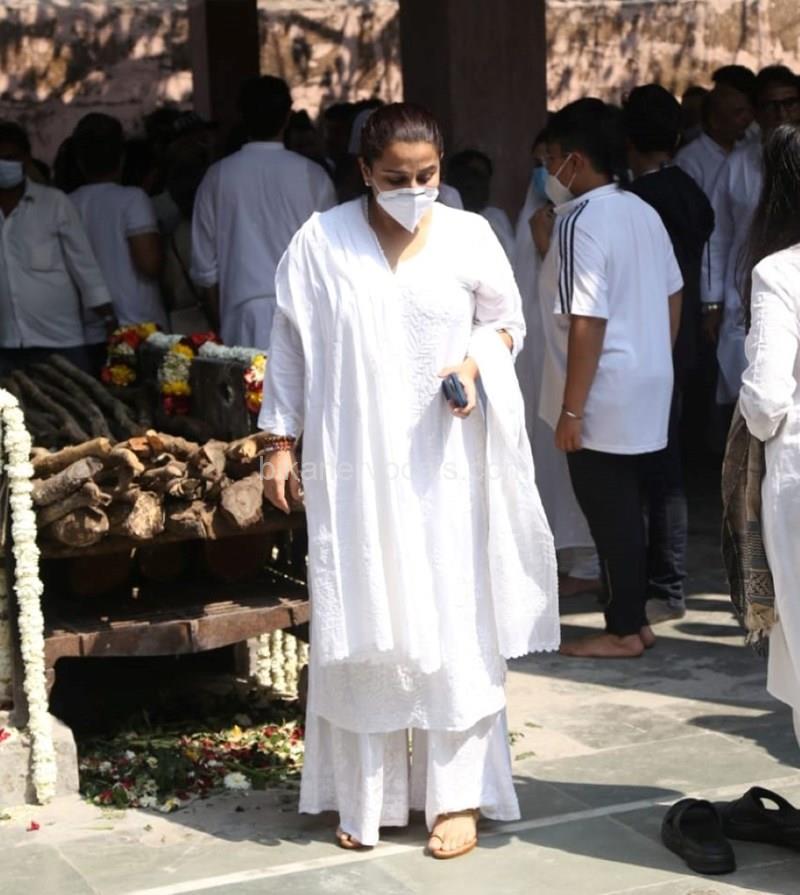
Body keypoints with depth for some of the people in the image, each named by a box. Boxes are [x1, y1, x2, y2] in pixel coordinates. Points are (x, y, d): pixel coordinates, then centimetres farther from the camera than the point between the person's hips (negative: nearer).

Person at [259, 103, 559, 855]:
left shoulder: (468, 236, -2)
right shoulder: (321, 242, -4)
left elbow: (505, 320, 10)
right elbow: (291, 347, 2)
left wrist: (477, 362, -11)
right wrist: (281, 445, 2)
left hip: (443, 463, 1)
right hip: (353, 465, 0)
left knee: (454, 623, 1)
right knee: (361, 625, 3)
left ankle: (457, 794, 9)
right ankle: (367, 795, 14)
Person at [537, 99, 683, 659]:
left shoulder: (581, 222, -18)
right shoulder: (643, 212, 7)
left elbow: (587, 322, -22)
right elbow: (673, 297, 13)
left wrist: (571, 409, -18)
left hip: (606, 397, -8)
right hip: (648, 388, 8)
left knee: (610, 512, 2)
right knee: (627, 507, 16)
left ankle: (623, 632, 10)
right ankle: (636, 618, 24)